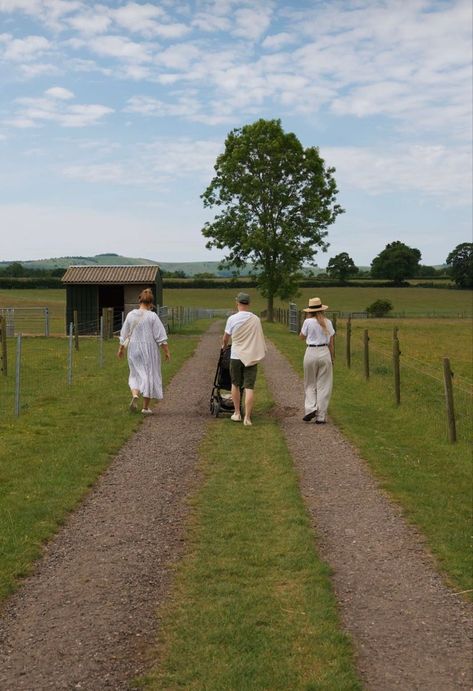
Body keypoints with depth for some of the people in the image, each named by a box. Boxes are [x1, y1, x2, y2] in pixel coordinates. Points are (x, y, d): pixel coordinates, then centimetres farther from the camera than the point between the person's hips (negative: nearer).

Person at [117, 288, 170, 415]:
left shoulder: (130, 315, 0)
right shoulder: (152, 316, -11)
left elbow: (124, 334, 10)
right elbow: (161, 337, -10)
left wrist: (121, 348, 23)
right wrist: (167, 351, -2)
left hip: (134, 350, 3)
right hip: (149, 350, -3)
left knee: (136, 374, 17)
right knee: (149, 375, 7)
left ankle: (135, 395, -12)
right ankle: (146, 407, 10)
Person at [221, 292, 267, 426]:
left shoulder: (232, 319, -6)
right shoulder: (256, 319, 1)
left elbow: (225, 338, 7)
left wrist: (224, 345, 28)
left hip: (236, 356, -1)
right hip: (252, 356, 1)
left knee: (235, 384, 17)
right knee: (249, 387, -2)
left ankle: (237, 413, 23)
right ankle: (247, 418, -8)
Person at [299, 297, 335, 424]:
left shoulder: (308, 322, -6)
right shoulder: (328, 322, 2)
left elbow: (301, 337, 9)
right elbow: (331, 343, 6)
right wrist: (332, 358, 16)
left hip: (311, 353, -2)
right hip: (325, 353, 2)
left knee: (310, 384, 14)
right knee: (323, 386, 7)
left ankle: (311, 408, -5)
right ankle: (321, 417, 6)